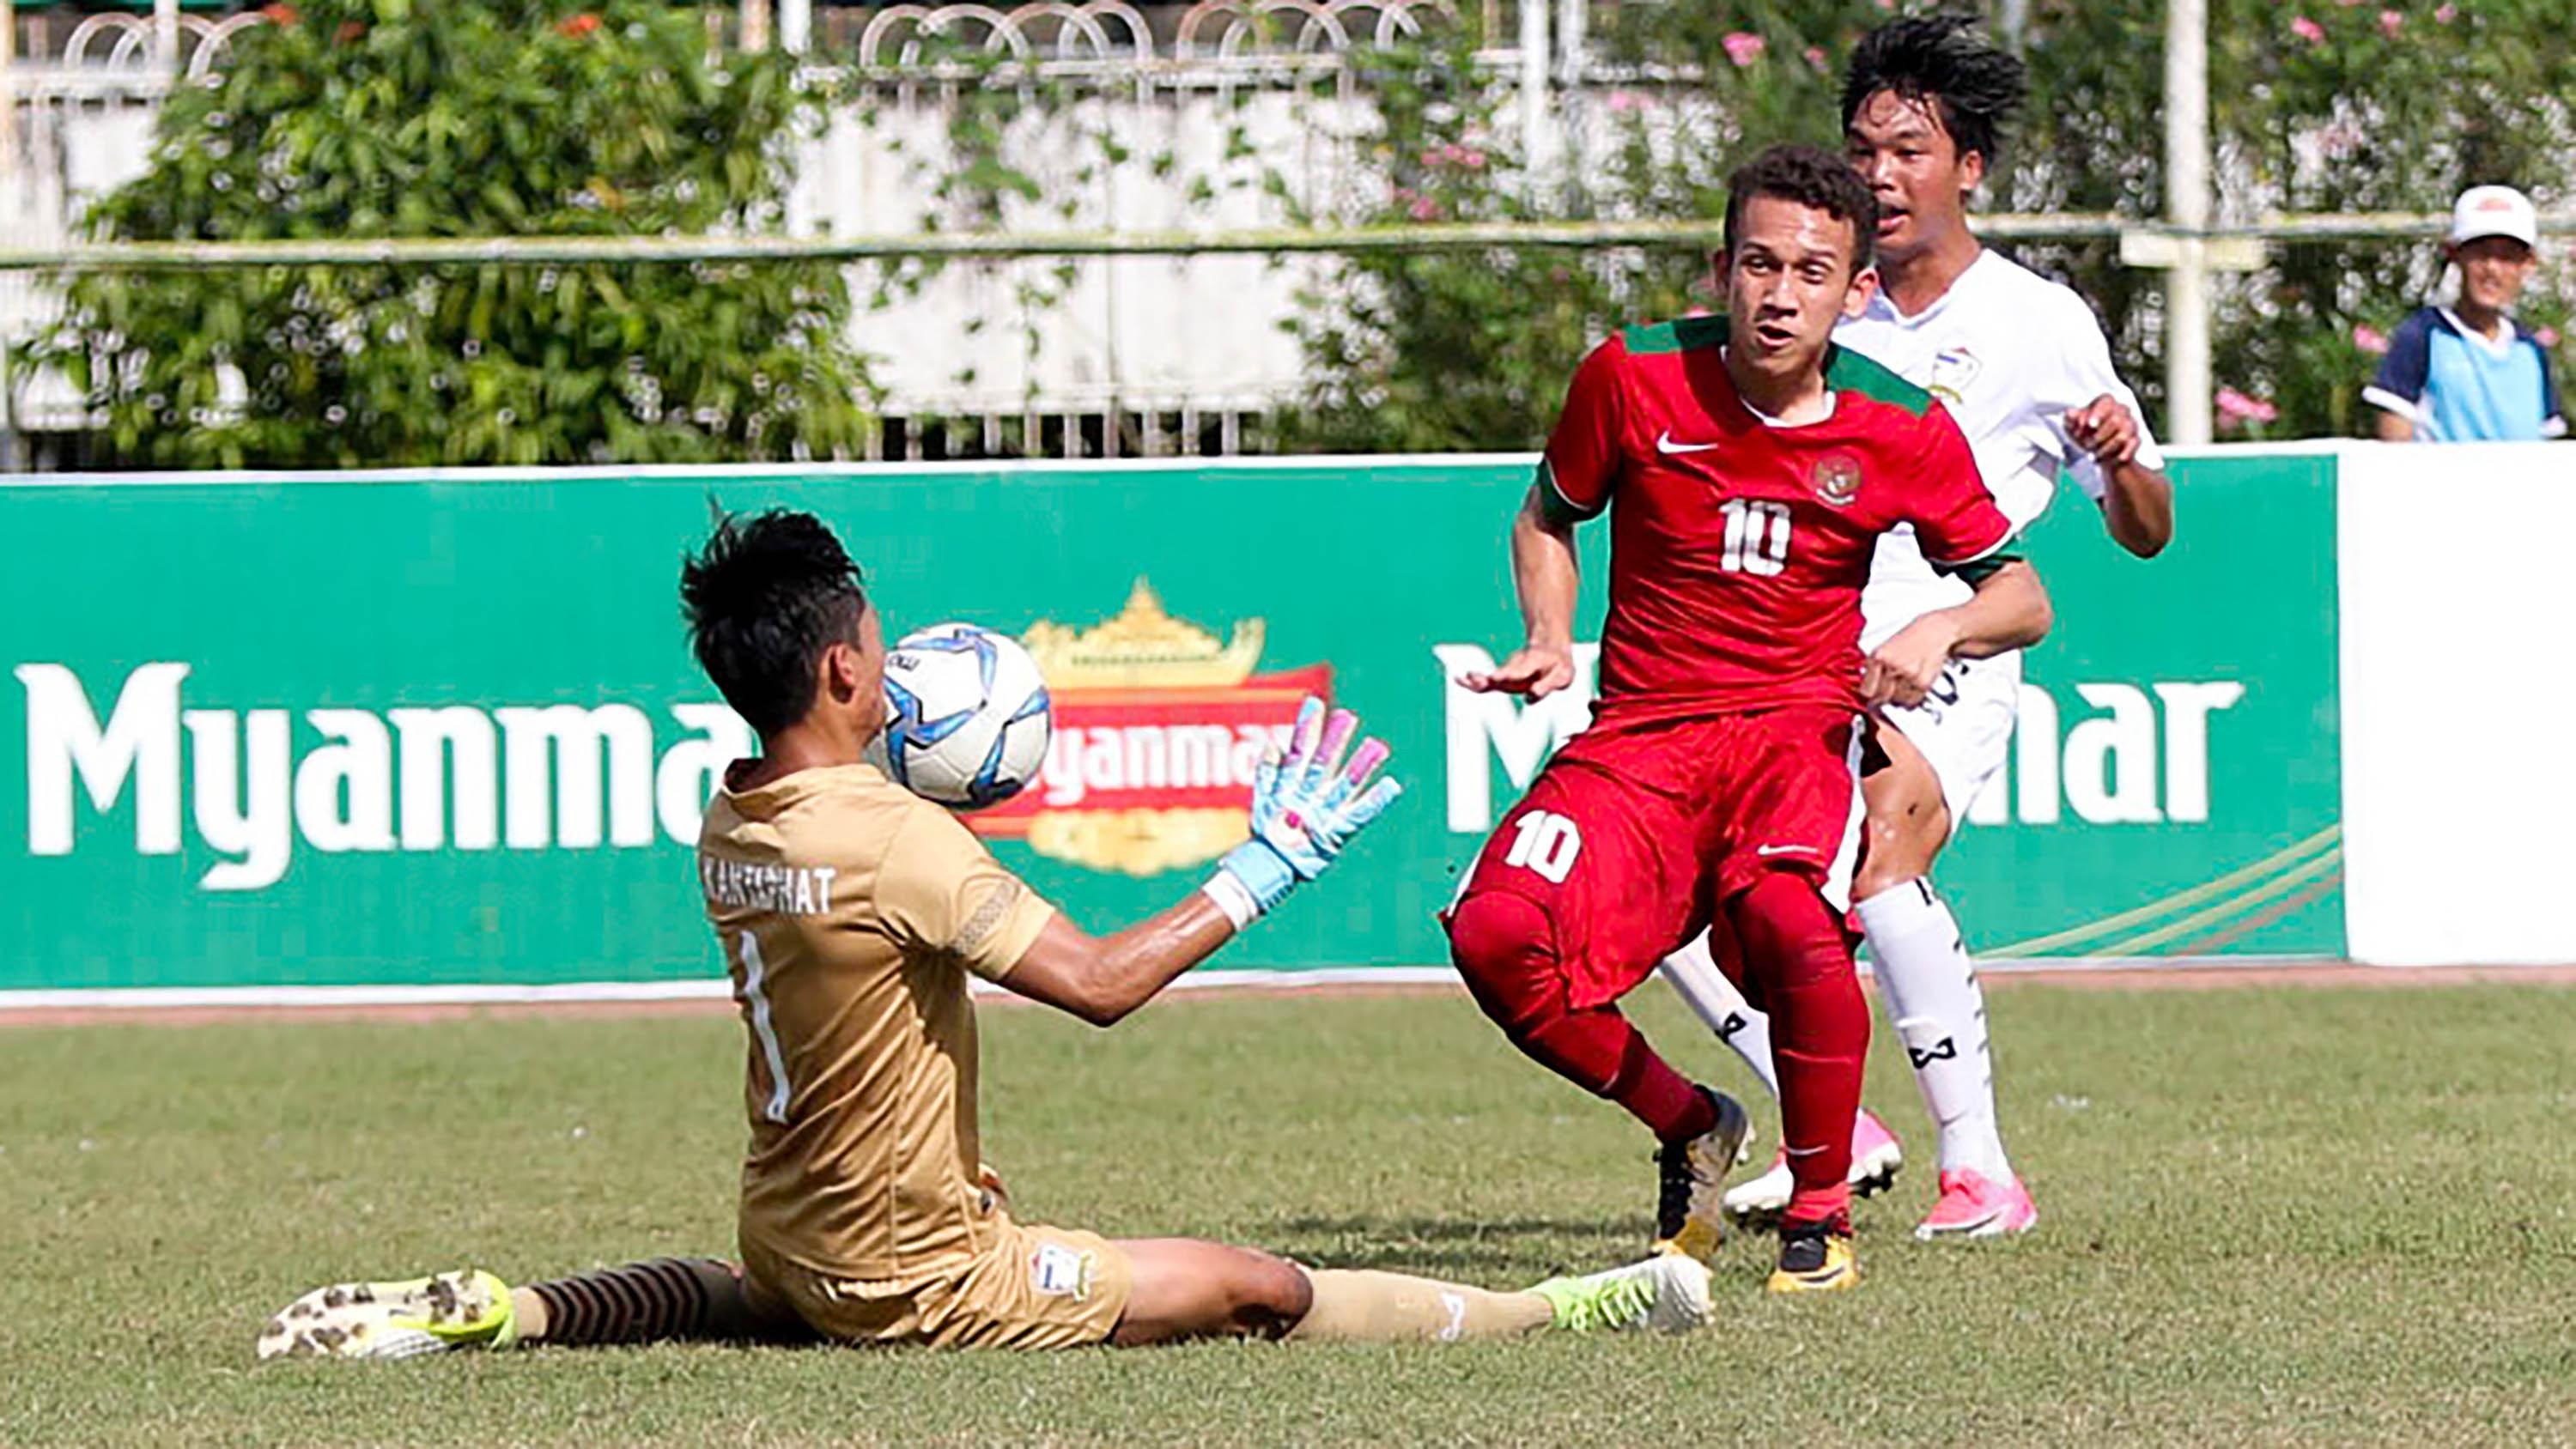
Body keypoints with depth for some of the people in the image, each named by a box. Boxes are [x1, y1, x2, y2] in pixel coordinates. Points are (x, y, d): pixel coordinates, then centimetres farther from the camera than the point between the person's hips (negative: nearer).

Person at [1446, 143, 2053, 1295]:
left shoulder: (1902, 429, -2)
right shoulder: (1634, 378, -2)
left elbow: (2021, 596, 7)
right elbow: (1546, 517, 16)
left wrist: (1940, 629, -14)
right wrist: (1549, 640, -2)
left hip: (1797, 724, -1)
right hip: (1637, 736, 2)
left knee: (1791, 919, -35)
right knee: (1494, 932, -25)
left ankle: (1821, 1214, -11)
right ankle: (1688, 1127, 4)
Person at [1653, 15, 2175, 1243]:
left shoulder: (2039, 323, 2)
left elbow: (2144, 535, 4)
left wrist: (2124, 462, -19)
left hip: (1948, 668, -5)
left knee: (1878, 853, -31)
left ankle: (1980, 1171, -25)